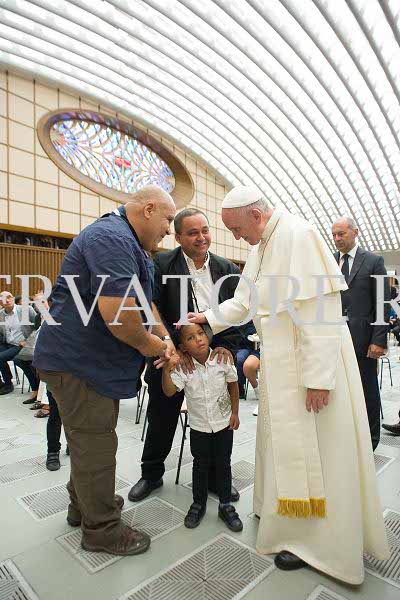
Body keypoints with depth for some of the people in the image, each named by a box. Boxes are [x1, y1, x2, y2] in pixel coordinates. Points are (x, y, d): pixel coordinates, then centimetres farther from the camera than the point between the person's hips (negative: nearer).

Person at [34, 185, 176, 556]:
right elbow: (116, 311, -33)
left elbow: (144, 301, 17)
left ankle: (84, 505, 43)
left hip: (95, 360, 11)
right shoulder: (112, 238, -21)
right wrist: (146, 343, -15)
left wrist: (164, 338, 6)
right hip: (77, 360, -11)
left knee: (91, 439, 23)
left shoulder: (128, 243, 15)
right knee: (95, 444, 3)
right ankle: (101, 529, 22)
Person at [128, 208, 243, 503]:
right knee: (162, 419, 14)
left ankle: (215, 477, 39)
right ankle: (152, 474, 39)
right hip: (171, 357, -2)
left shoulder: (228, 269, 2)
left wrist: (227, 345, -12)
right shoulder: (161, 265, -9)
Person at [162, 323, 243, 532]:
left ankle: (225, 505, 33)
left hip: (224, 423, 0)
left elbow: (233, 384, -2)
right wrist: (167, 370, -46)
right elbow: (169, 391, -29)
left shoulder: (222, 359, -17)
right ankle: (199, 503, 37)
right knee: (200, 466, 16)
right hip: (199, 427, 0)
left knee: (223, 464, 14)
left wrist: (235, 413, 0)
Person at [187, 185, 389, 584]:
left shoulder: (297, 235, -18)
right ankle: (280, 507, 41)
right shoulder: (260, 247, 10)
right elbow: (244, 301, 18)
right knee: (282, 437, 20)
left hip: (309, 362, -8)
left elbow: (319, 307, -24)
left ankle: (315, 539, 25)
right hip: (278, 364, 9)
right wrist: (208, 318, 8)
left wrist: (318, 377, -23)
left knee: (309, 447, 4)